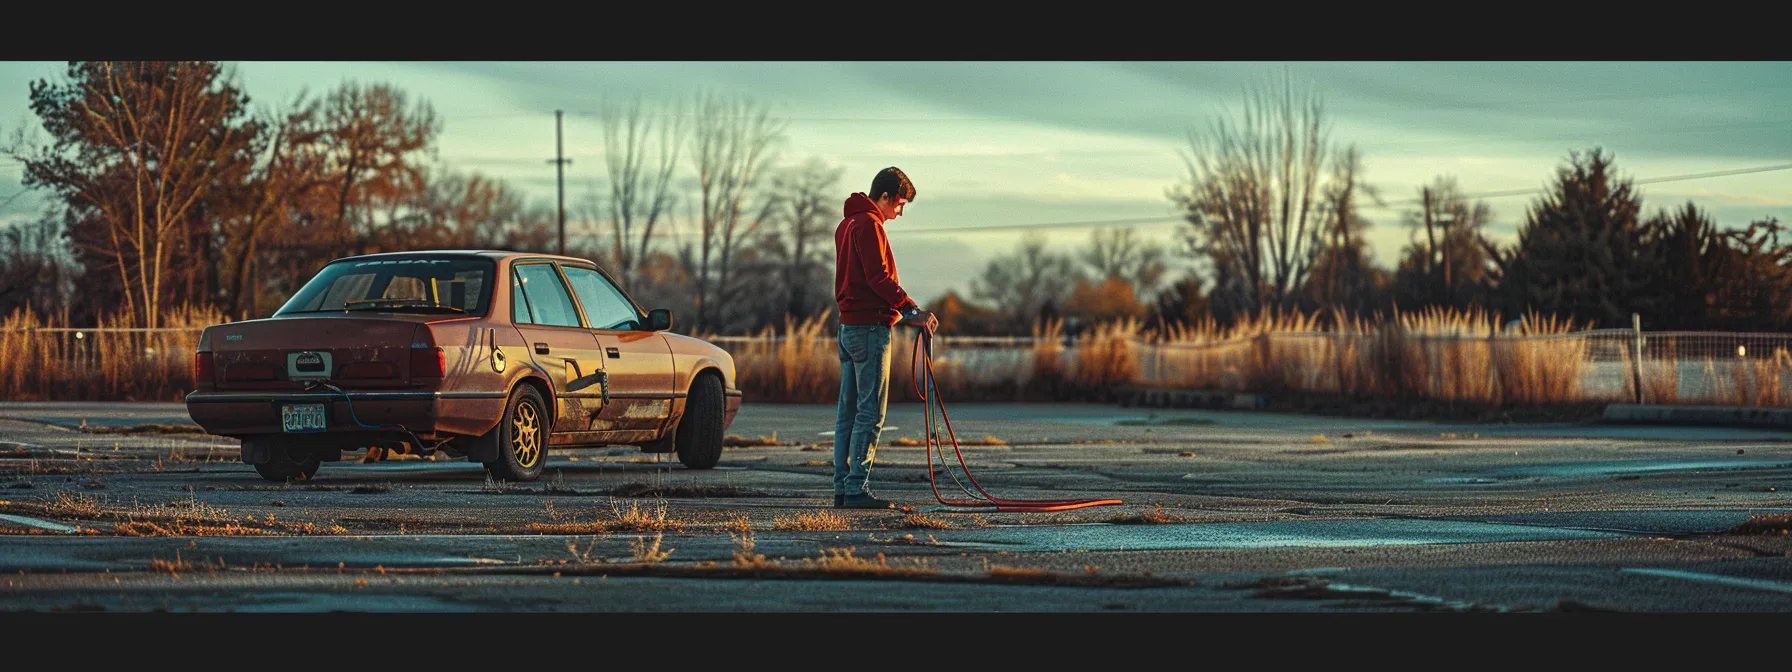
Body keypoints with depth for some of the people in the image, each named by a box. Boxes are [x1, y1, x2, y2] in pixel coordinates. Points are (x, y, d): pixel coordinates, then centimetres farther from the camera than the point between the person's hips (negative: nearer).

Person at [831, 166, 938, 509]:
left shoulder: (848, 224, 19)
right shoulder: (868, 224, -12)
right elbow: (879, 278, -19)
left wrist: (900, 312, 18)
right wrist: (911, 310, -19)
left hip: (849, 326, 10)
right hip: (870, 327, -10)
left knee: (848, 412, 10)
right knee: (871, 413, -8)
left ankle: (842, 489, 11)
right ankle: (856, 490, -10)